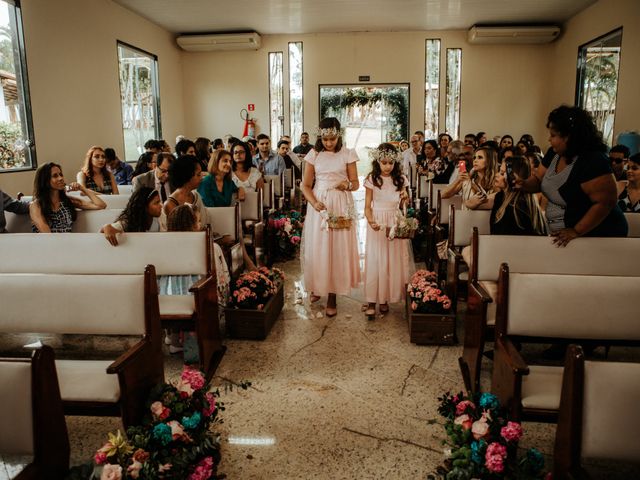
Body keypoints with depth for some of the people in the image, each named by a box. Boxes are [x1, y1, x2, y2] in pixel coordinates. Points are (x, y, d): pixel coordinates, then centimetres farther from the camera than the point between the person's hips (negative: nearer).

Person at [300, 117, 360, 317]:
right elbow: (305, 185, 3)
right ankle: (317, 287, 27)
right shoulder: (314, 154, 3)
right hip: (319, 204, 1)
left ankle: (332, 297, 8)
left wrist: (348, 185, -20)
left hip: (341, 205, -1)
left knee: (338, 247, 0)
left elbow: (355, 183, 4)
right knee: (317, 247, 5)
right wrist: (314, 202, -15)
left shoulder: (347, 154, 1)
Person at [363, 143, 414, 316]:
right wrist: (371, 221, -22)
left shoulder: (400, 179, 4)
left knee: (394, 260, 4)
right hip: (377, 223, -3)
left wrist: (405, 199, -10)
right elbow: (367, 206, -4)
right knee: (375, 260, -2)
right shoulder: (372, 179, -3)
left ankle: (384, 299, 16)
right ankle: (372, 301, 3)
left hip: (396, 223, 3)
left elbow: (403, 206, 12)